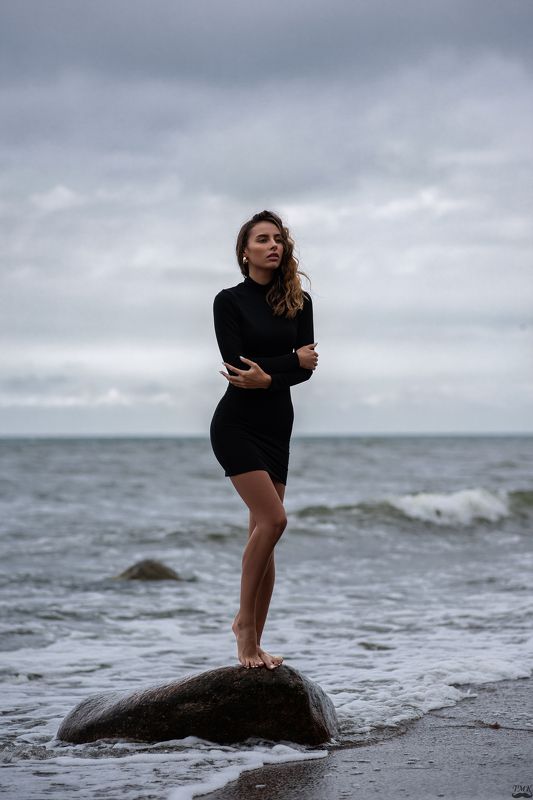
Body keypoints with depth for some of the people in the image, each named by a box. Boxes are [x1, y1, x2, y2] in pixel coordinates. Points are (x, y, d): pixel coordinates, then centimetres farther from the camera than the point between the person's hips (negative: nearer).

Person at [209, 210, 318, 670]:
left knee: (263, 532, 4)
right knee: (272, 519, -18)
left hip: (277, 424, 5)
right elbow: (236, 363, -13)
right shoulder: (229, 301, -4)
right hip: (237, 424, -5)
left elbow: (308, 365, -3)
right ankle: (246, 622, -5)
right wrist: (293, 360, -9)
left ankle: (252, 637, 11)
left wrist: (267, 377, -20)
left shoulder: (299, 301, 7)